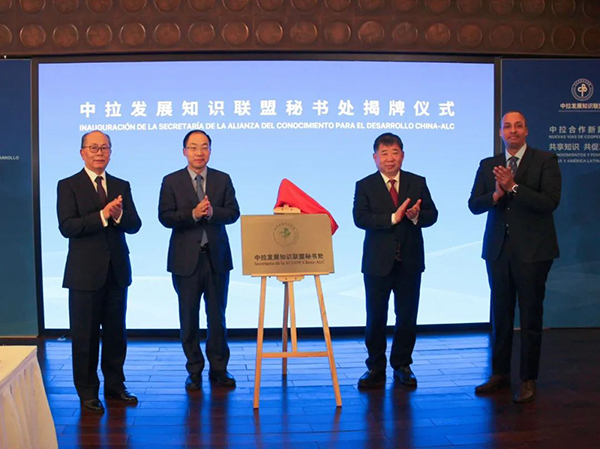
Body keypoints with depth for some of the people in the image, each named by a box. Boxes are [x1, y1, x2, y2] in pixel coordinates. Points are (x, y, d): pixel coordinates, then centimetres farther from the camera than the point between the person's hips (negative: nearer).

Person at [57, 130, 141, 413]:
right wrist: (103, 215, -23)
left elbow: (135, 225, 4)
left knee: (116, 333, 11)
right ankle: (87, 392, 16)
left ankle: (115, 386, 25)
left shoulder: (122, 186, 11)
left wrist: (119, 215, -18)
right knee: (85, 336, 4)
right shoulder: (68, 186, -2)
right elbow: (67, 226, -14)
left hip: (117, 270, 4)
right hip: (85, 273, -4)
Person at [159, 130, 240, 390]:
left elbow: (233, 212, -2)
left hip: (217, 256, 1)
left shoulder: (223, 179, 6)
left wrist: (212, 212, -20)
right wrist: (193, 214, -21)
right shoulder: (171, 181, 1)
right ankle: (194, 371, 18)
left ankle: (219, 369, 19)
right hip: (186, 258, -1)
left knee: (217, 316, 7)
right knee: (189, 318, 6)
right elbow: (165, 217, -7)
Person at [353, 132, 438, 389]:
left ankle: (402, 366, 24)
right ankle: (376, 369, 19)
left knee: (408, 317, 9)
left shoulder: (418, 183, 6)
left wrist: (417, 216, -22)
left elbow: (432, 215, 0)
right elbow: (360, 218, -13)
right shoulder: (365, 186, 0)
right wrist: (393, 218, -23)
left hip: (410, 261, 2)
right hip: (378, 262, -2)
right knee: (375, 318, 6)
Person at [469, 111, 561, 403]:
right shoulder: (488, 166, 9)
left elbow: (550, 202, -15)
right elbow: (474, 205, 2)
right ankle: (500, 374, 23)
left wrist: (513, 187, -22)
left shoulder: (545, 161, -3)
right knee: (500, 315, 12)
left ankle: (528, 380, 14)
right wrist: (496, 194, -16)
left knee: (531, 316, 3)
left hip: (532, 251, -4)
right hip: (498, 250, 4)